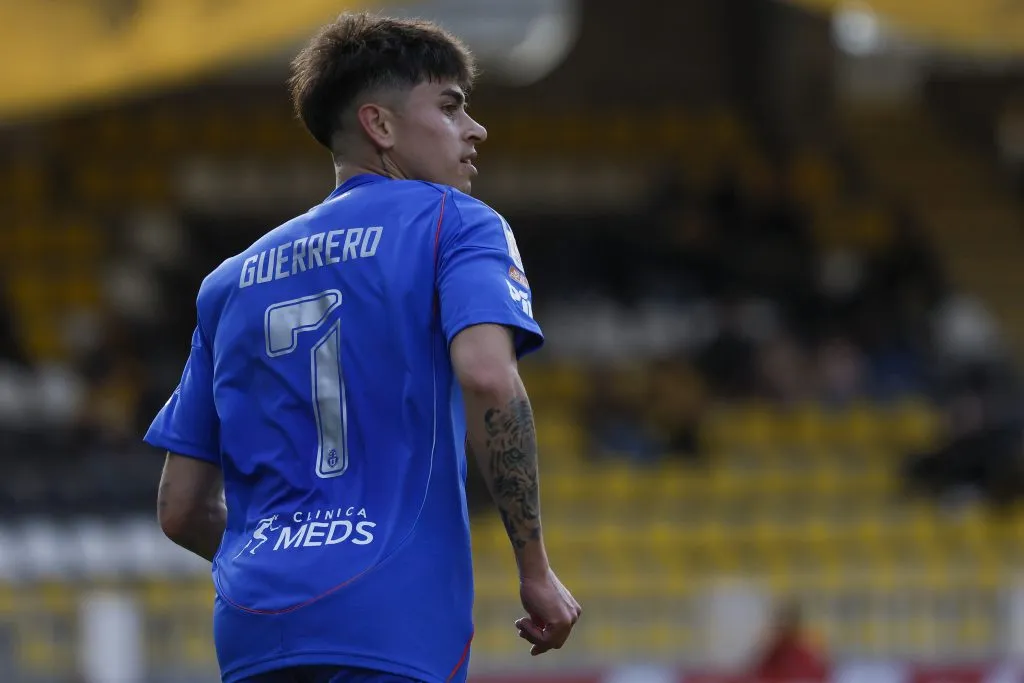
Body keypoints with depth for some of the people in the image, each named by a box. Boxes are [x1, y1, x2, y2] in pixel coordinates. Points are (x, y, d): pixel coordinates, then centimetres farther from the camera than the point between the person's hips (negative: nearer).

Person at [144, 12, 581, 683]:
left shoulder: (230, 281, 22)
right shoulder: (454, 224, 5)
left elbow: (181, 508, 20)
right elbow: (487, 376, -14)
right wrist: (537, 572, -8)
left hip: (249, 629, 6)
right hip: (388, 628, -6)